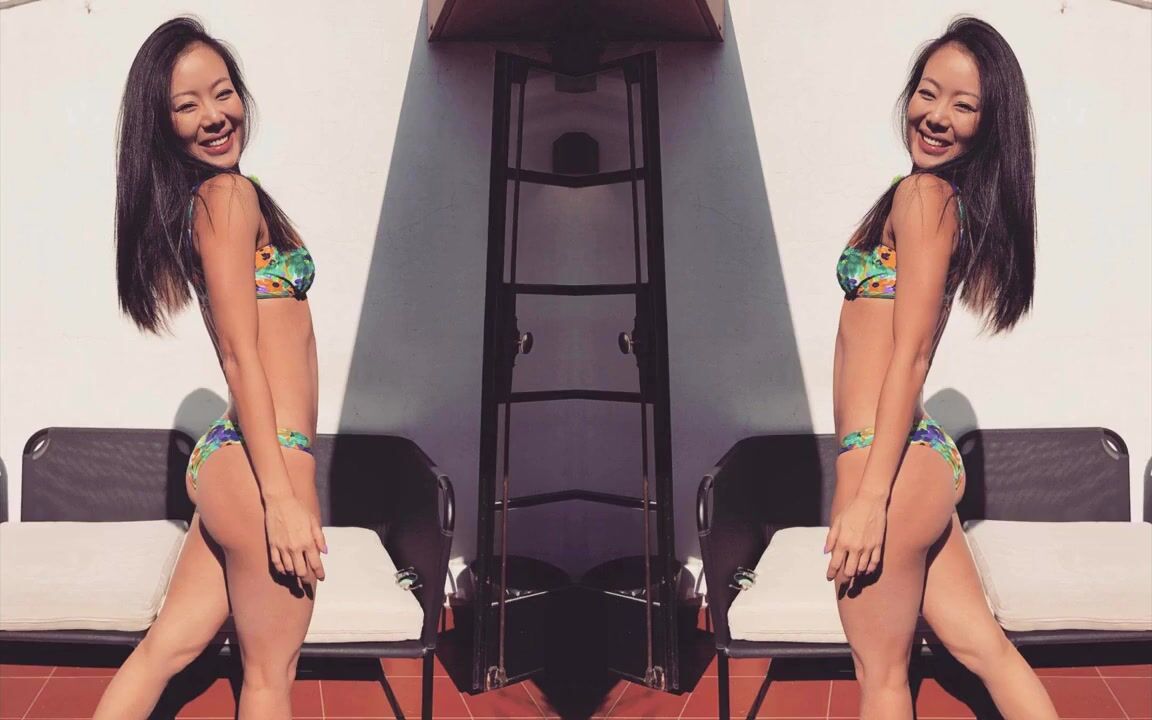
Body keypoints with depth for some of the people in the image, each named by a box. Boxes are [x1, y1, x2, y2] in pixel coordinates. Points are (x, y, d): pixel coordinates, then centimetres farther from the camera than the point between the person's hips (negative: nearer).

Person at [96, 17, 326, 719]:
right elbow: (241, 355, -17)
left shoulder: (201, 199, 16)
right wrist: (283, 497, -19)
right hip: (262, 462, -9)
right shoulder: (230, 195, -11)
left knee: (170, 646, 15)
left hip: (227, 457, 9)